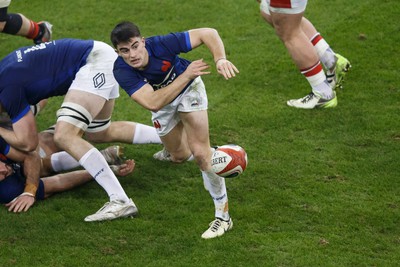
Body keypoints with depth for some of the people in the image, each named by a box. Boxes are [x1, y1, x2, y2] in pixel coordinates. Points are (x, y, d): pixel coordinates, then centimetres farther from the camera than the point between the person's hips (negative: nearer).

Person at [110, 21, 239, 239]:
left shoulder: (161, 44, -37)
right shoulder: (121, 71, -34)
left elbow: (207, 33, -31)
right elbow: (153, 103, -44)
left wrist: (220, 59, -49)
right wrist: (186, 75, -47)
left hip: (188, 89, -2)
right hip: (161, 101, 2)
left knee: (200, 152, -15)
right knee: (180, 156, 13)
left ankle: (223, 215, -5)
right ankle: (170, 146, 53)